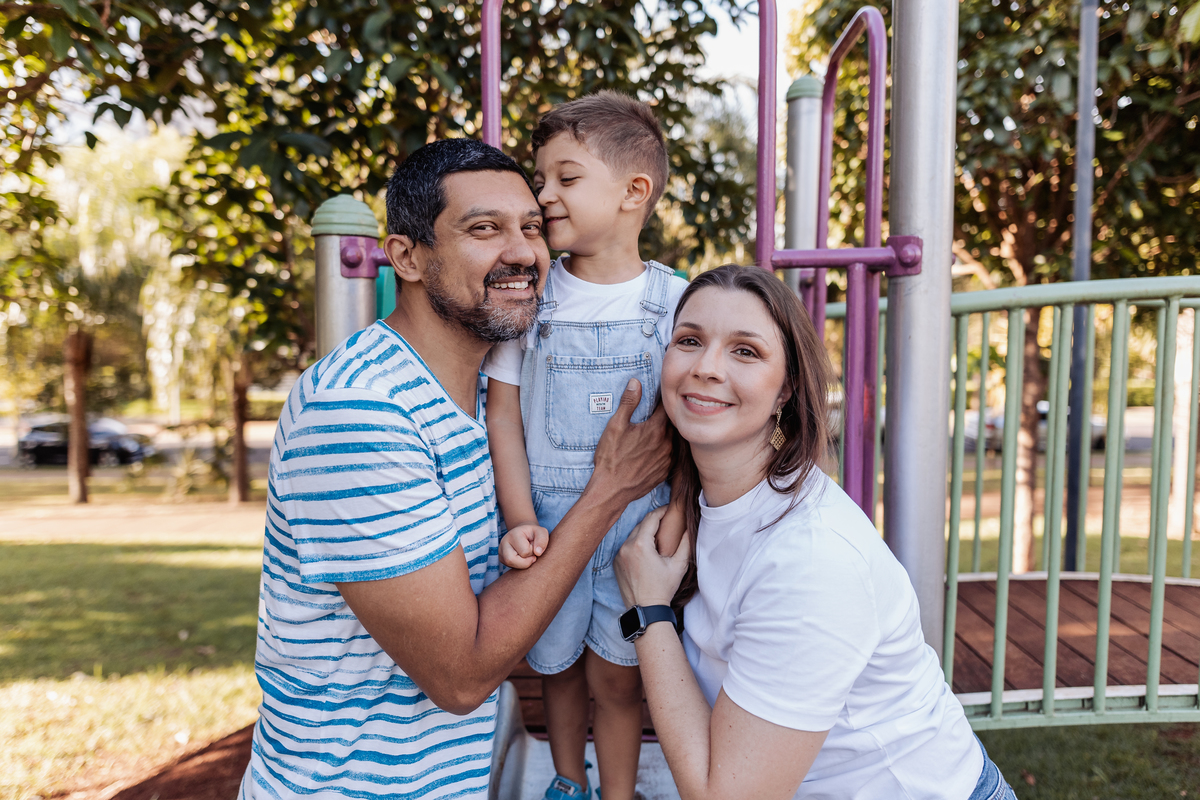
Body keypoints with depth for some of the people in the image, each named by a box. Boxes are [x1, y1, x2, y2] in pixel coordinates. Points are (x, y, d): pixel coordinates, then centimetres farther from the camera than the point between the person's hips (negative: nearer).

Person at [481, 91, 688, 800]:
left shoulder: (674, 302, -5)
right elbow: (504, 415, -1)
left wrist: (676, 527, -8)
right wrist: (520, 521, -10)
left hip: (635, 528, -1)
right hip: (546, 528, 2)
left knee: (616, 678, 9)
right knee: (557, 666, 18)